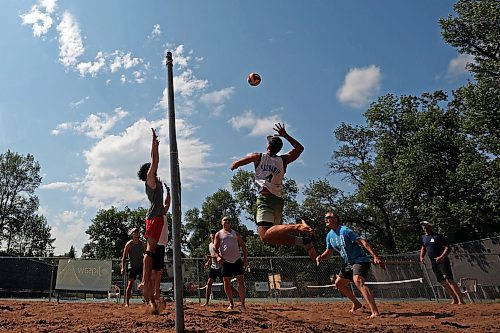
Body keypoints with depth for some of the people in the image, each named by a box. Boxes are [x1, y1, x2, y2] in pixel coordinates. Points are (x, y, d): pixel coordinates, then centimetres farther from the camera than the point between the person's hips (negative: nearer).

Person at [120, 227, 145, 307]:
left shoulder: (142, 243, 4)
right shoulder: (129, 244, -5)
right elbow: (124, 256, -5)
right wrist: (123, 267, -14)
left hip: (141, 266, 3)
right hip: (132, 267, -3)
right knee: (130, 284, -6)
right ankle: (127, 303, 1)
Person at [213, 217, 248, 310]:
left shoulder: (235, 233, 15)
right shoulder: (219, 234, 9)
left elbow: (243, 246, 14)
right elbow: (215, 247, 2)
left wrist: (245, 258, 4)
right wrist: (218, 256, -16)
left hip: (237, 260, 1)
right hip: (226, 261, -1)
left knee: (241, 281, -5)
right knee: (226, 282, 3)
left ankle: (243, 303, 3)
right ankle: (231, 303, 16)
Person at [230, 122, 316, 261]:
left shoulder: (257, 157, 9)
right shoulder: (283, 160, 16)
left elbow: (234, 165, 13)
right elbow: (300, 148, 31)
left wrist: (235, 164, 36)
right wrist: (285, 135, 33)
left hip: (265, 197, -5)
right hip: (279, 200, 6)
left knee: (265, 235, -21)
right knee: (273, 233, 16)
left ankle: (297, 226, -40)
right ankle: (304, 241, -4)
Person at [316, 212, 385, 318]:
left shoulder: (345, 230, -19)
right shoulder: (330, 235, 6)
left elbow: (363, 242, -25)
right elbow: (328, 252, 17)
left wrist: (375, 257, -34)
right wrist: (321, 257, -6)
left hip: (360, 260, -9)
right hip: (348, 263, 9)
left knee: (358, 281, -32)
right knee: (339, 283, 16)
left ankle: (375, 312, -35)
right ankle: (356, 303, 35)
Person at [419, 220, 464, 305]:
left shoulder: (438, 236, -10)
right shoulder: (423, 237, 11)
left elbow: (448, 248, -14)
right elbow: (423, 247, 26)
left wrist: (442, 257, -27)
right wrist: (421, 256, 10)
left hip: (443, 261, -7)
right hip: (433, 262, 7)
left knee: (449, 280, -16)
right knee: (442, 282, 8)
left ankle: (460, 300, -14)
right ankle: (454, 300, 17)